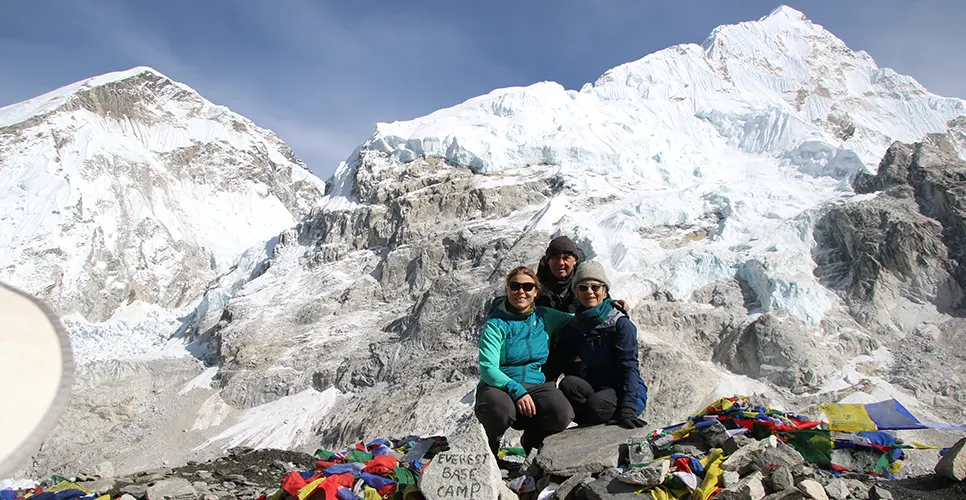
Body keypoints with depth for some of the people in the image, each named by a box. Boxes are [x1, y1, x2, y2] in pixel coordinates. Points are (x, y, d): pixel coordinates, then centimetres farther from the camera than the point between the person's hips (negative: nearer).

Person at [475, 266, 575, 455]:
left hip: (536, 385, 3)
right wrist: (516, 391, -27)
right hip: (500, 386, -3)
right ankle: (492, 445, 2)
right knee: (501, 411, -38)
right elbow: (487, 369, -14)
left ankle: (531, 439, 9)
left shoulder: (544, 317, 8)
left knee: (563, 414, -27)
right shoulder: (496, 324, -6)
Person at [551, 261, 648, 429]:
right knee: (567, 383, -28)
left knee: (596, 406, -35)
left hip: (623, 388, -4)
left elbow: (629, 367, -17)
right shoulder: (572, 327, 8)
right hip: (594, 386, 4)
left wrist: (627, 410, -29)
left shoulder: (621, 323, -9)